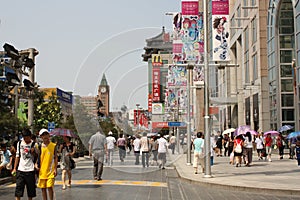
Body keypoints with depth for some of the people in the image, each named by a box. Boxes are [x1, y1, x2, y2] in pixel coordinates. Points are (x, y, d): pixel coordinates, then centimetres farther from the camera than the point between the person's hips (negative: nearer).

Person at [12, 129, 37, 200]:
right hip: (20, 170, 1)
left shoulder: (34, 144, 0)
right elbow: (17, 156, 12)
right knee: (18, 188, -4)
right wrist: (14, 168, 7)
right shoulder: (19, 143, 8)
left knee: (30, 189, 6)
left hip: (30, 170, -1)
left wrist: (33, 152, -15)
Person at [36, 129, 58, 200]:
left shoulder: (53, 145, 0)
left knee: (50, 187, -9)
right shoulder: (40, 146, 5)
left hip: (50, 171, -3)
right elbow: (38, 157, 10)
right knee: (43, 188, 7)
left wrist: (55, 169, -5)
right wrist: (36, 165, -7)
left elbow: (55, 158, 1)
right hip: (42, 171, 3)